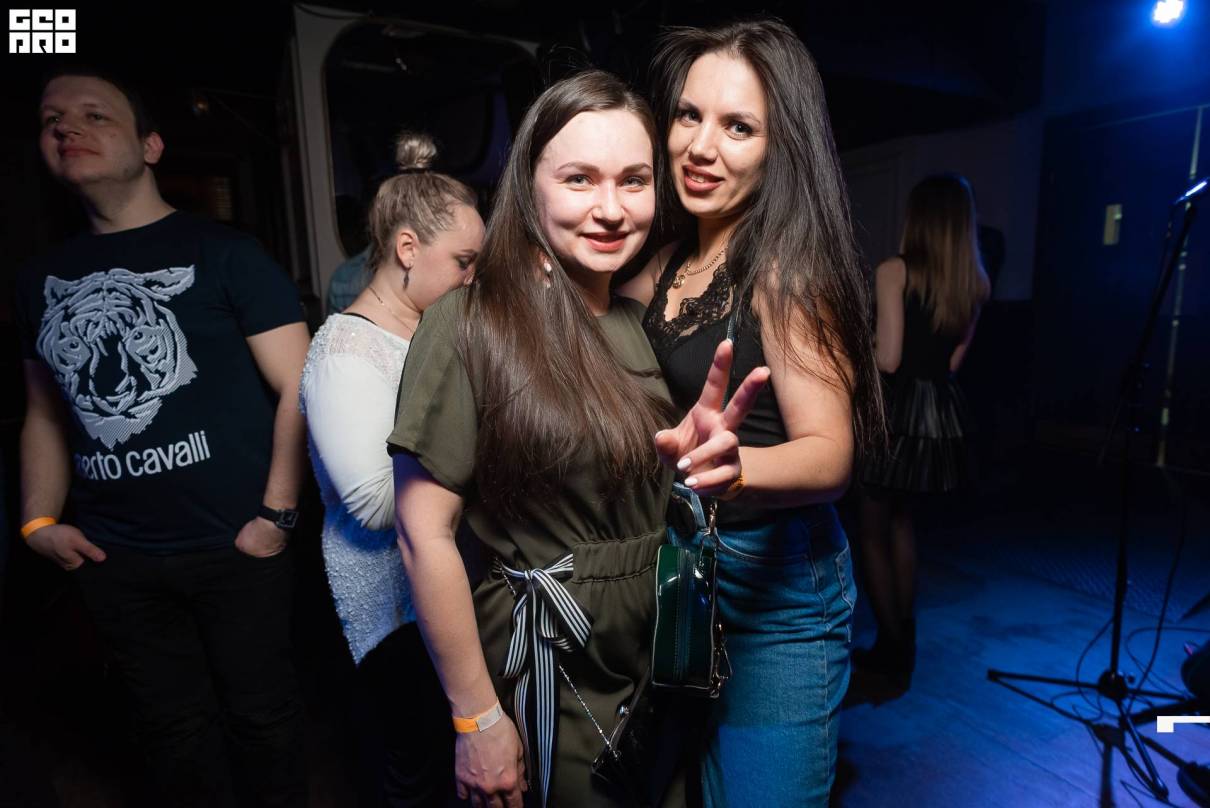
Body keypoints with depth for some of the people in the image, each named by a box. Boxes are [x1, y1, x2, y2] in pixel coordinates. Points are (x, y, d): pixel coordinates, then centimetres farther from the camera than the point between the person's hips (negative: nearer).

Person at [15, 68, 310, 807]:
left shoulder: (222, 254, -8)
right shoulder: (42, 280, 10)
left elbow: (300, 387, -12)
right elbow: (47, 414, 18)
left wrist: (277, 516, -15)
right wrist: (40, 520, 6)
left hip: (232, 547, -4)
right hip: (112, 558, 5)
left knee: (261, 711, 13)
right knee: (175, 726, 20)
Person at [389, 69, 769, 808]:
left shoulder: (643, 319, 1)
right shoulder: (471, 323, -17)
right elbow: (425, 533, -17)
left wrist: (707, 456, -13)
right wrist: (478, 719, -12)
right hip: (556, 678, -6)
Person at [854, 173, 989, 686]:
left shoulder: (895, 271, -11)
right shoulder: (977, 285, 8)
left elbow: (888, 359, -17)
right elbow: (952, 361, 11)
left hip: (897, 408, -7)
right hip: (943, 411, 7)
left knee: (872, 532, 10)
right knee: (900, 520, 24)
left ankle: (892, 652, 20)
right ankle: (904, 638, 32)